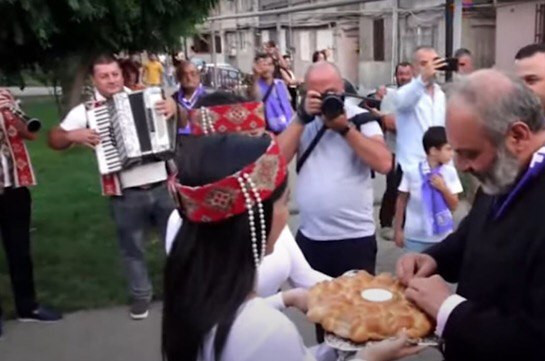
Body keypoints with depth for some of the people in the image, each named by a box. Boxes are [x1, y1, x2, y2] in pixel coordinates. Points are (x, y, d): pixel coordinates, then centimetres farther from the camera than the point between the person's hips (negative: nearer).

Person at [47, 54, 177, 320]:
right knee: (132, 249, 12)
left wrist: (173, 108, -14)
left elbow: (180, 122, 8)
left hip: (162, 186, 2)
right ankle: (141, 296, 31)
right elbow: (54, 139, 1)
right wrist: (73, 135, -19)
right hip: (126, 195, -1)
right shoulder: (85, 111, -1)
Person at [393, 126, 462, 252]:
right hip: (416, 236, -1)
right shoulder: (412, 172, -10)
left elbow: (454, 206, 0)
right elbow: (401, 201, 0)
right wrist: (398, 230, 3)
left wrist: (444, 188, -17)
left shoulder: (450, 172, -5)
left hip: (443, 236, 1)